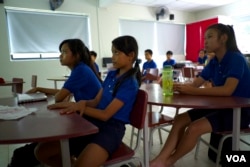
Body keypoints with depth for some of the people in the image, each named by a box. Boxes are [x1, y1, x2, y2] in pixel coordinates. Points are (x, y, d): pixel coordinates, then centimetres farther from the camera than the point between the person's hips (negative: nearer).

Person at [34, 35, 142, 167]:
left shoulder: (130, 83, -12)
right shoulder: (111, 75, 12)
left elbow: (105, 114, -15)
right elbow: (96, 102, 9)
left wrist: (78, 106, -14)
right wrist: (82, 103, -12)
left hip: (110, 129, -7)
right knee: (41, 151, -2)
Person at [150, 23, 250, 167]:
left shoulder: (236, 59, -16)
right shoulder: (214, 62, 7)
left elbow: (227, 90, -30)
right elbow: (195, 84, 2)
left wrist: (191, 91, -32)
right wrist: (177, 86, -17)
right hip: (220, 106, 8)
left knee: (194, 127, -25)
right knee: (180, 119, -9)